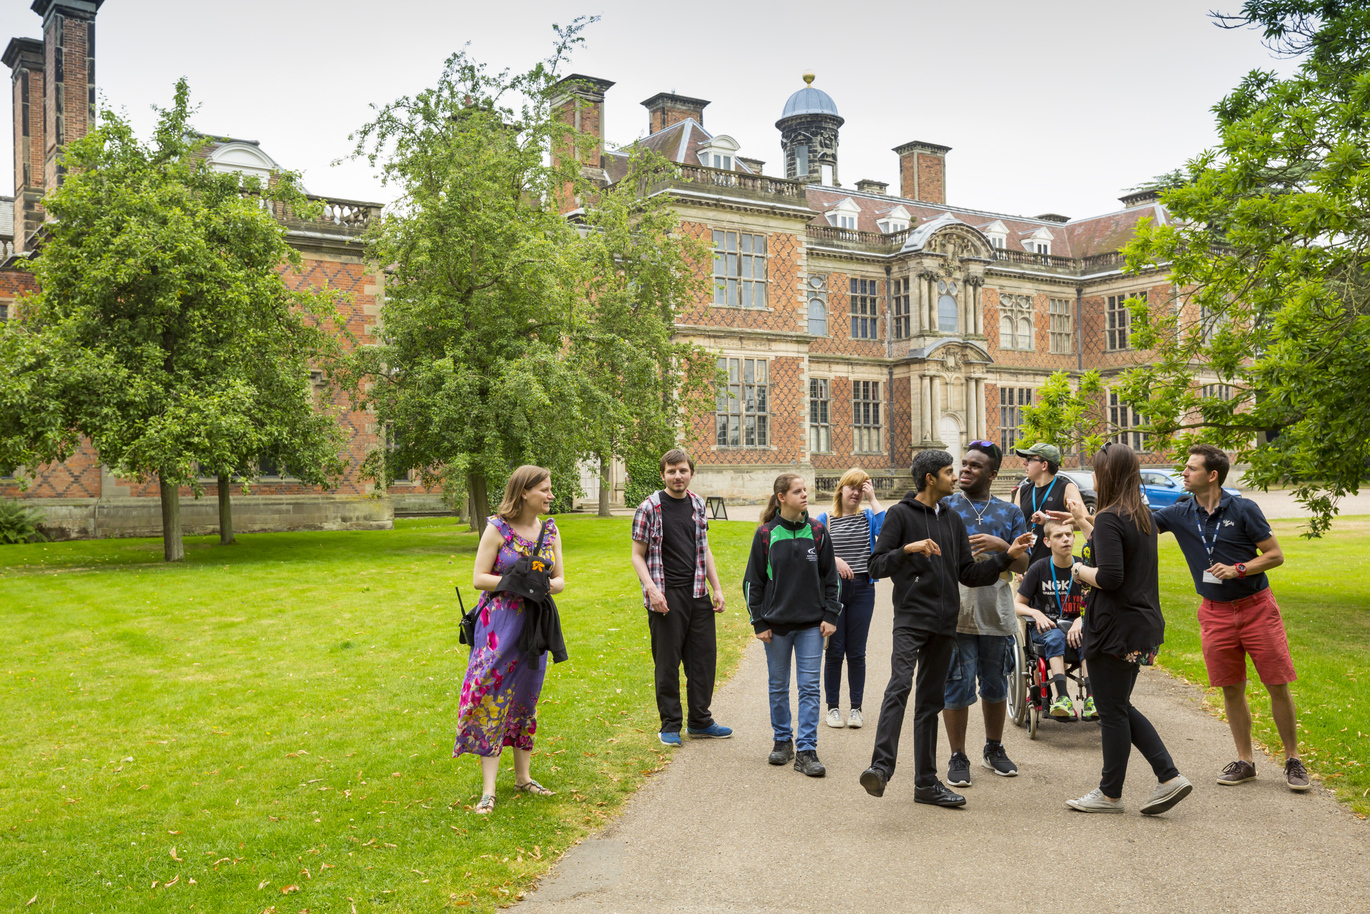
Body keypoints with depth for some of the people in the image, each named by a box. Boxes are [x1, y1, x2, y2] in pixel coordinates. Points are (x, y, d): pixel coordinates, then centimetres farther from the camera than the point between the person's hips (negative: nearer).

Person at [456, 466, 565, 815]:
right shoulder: (497, 529, -8)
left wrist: (544, 584, -13)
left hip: (535, 624, 5)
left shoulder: (550, 531, 7)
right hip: (499, 624, -5)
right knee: (493, 698, -6)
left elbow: (560, 580, 10)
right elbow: (479, 579, -9)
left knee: (525, 699, 12)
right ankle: (488, 789, -4)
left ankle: (522, 777, 24)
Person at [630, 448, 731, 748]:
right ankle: (670, 725, 16)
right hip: (666, 597, -5)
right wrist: (652, 590, -17)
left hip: (698, 594, 5)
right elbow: (638, 555, -4)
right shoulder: (650, 507, -6)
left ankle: (700, 720, 24)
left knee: (704, 657, 9)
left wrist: (716, 588, 12)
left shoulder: (697, 504, 10)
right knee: (667, 663, 2)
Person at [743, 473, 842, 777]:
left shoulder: (817, 532, 2)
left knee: (809, 686, -2)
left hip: (811, 625, 1)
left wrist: (831, 616, 1)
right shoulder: (766, 534, -2)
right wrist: (759, 623, -2)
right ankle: (783, 741, 26)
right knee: (779, 686, 10)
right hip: (777, 623, 0)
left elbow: (831, 578, 8)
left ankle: (806, 751, 3)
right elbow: (753, 581, 2)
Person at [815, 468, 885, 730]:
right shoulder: (824, 520, 4)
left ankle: (856, 708, 14)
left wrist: (873, 499, -8)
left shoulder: (867, 516, 7)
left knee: (856, 652, 5)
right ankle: (833, 707, 14)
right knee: (834, 652, 3)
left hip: (862, 589, 1)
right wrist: (833, 560, -19)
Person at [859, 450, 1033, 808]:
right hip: (911, 618, -6)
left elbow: (969, 574, 17)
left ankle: (926, 782, 13)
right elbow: (877, 566, -7)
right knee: (899, 686, -23)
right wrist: (908, 549, -22)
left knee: (931, 701, 9)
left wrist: (1007, 557, 8)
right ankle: (882, 765, -30)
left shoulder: (953, 520, 18)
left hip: (944, 623, 6)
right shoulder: (901, 514, -1)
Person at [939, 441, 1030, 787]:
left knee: (996, 685, 13)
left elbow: (1023, 565, 7)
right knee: (958, 687, -2)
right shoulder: (944, 506, 4)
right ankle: (958, 758, 11)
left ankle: (994, 749, 32)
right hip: (956, 613, -3)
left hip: (996, 614, 3)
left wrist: (1002, 546, -11)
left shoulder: (1010, 512, 11)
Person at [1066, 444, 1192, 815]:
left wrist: (1080, 571, -6)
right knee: (1121, 707, 18)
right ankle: (1169, 777, 13)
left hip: (1115, 627, -9)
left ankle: (1110, 794, 14)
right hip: (1142, 622, 9)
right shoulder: (1144, 517, 11)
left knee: (1111, 711, 3)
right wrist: (1083, 520, 30)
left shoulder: (1109, 518, -17)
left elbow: (1109, 577, -25)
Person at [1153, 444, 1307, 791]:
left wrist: (1238, 569, -19)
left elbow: (1275, 555, -5)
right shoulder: (1180, 514, 0)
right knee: (1231, 690, 7)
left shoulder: (1243, 509, -9)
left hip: (1256, 607, -3)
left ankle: (1293, 759, 15)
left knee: (1278, 685, 0)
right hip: (1215, 613, 3)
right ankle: (1245, 761, 19)